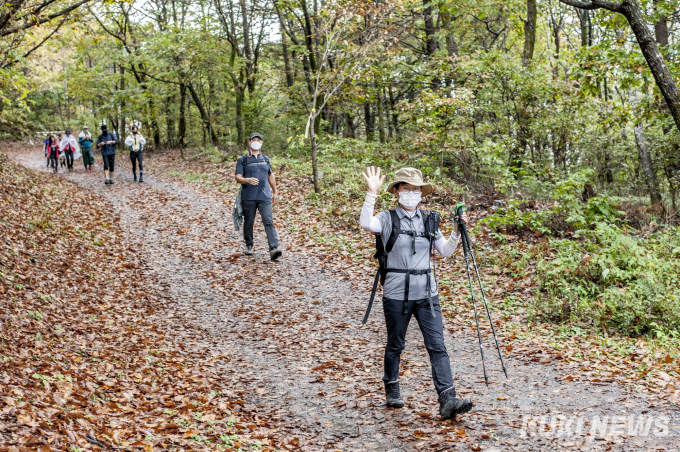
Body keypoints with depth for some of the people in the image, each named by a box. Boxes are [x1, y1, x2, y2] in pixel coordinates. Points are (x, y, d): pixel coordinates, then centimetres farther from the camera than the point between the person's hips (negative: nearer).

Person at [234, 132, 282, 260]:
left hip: (265, 197, 1)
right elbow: (238, 178, -5)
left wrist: (275, 192, 24)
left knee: (268, 221, -10)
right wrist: (248, 180, -26)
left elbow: (271, 176, 24)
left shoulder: (266, 159, 15)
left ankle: (273, 249, -19)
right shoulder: (243, 160, 3)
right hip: (248, 197, -1)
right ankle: (249, 245, 27)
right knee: (249, 222, 7)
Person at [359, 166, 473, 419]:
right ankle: (392, 389, 33)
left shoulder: (429, 220, 10)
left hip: (426, 293, 3)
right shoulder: (388, 218, -3)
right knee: (395, 344, 12)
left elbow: (445, 251, 11)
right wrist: (372, 193, -29)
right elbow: (366, 224, -24)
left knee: (437, 345, -6)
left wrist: (457, 232, -3)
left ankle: (448, 399, -10)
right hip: (396, 293, -3)